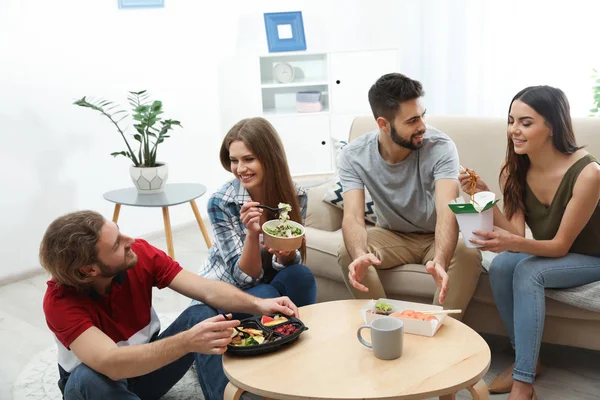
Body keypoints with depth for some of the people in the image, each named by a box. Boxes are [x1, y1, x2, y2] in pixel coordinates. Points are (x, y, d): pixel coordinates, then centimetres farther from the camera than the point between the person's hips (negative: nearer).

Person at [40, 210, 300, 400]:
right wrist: (187, 342, -57)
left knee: (202, 314, -19)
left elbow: (207, 290, -22)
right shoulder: (60, 301, -31)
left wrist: (257, 304, -40)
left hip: (148, 367, 3)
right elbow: (111, 364, -44)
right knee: (87, 378, -37)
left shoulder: (139, 253, -21)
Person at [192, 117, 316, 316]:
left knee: (300, 276, -26)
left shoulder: (296, 196, -13)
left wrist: (286, 253, -32)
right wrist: (252, 234, -37)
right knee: (267, 296, -31)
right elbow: (244, 276, -19)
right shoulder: (220, 202, -21)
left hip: (271, 283, 3)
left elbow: (285, 264, -9)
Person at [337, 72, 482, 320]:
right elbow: (353, 217, -29)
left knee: (469, 255, -32)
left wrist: (439, 261, -57)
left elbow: (447, 210, -37)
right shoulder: (354, 156, -19)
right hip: (392, 235, 1)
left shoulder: (441, 147, -25)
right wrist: (360, 255, -52)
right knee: (347, 253, -27)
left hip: (437, 237, -1)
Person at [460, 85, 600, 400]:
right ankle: (525, 358, -5)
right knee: (500, 266, -24)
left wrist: (511, 242, -43)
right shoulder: (514, 169, -12)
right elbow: (516, 234, -17)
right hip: (546, 253, 5)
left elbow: (561, 244, -25)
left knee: (528, 271, -31)